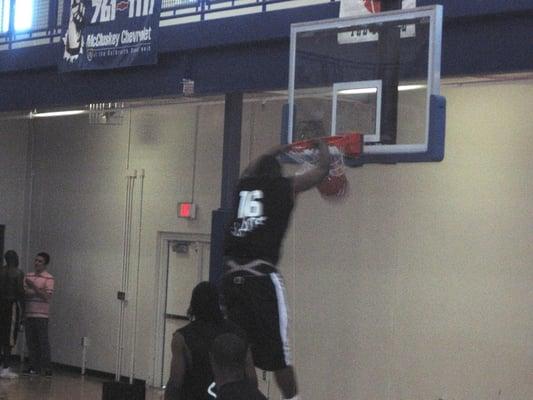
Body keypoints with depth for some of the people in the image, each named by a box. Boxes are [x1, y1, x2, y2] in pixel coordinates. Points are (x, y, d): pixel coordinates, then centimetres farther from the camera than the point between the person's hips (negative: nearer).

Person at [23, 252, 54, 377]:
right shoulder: (28, 276, 13)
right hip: (28, 314, 6)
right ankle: (34, 367, 14)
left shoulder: (48, 278, -4)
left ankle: (46, 368, -3)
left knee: (43, 341, -6)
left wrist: (34, 287, -18)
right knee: (31, 341, 7)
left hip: (41, 315, -6)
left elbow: (47, 296, -11)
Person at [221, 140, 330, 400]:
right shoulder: (285, 186, 8)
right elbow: (322, 170, 21)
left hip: (232, 275, 5)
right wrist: (322, 147, 41)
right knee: (277, 348, 0)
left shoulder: (243, 185, 20)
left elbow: (250, 173, 46)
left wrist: (274, 152, 58)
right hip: (262, 276, -5)